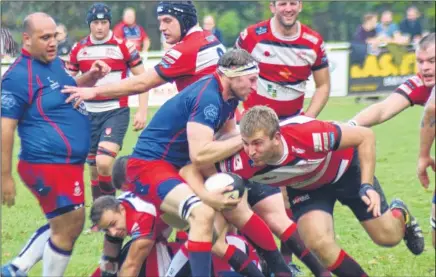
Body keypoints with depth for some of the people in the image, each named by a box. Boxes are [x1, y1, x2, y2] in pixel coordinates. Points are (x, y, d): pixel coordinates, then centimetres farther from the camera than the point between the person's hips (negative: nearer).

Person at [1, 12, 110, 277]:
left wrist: (91, 76, 9)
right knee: (68, 229, -4)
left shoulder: (53, 62, 9)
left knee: (64, 225, 20)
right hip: (50, 165, -10)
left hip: (68, 163, 10)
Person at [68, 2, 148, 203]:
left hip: (116, 113, -4)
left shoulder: (123, 46, -4)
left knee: (104, 163, -22)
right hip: (89, 115, 4)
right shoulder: (78, 49, 5)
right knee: (94, 170, 9)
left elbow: (142, 78, 1)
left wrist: (142, 111, -6)